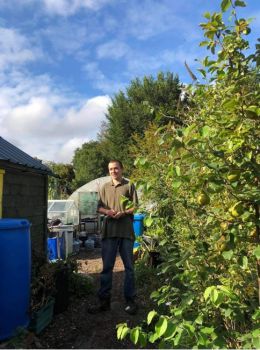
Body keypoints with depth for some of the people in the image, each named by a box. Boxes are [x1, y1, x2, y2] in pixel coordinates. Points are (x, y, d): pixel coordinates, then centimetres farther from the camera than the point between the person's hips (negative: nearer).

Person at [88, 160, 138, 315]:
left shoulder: (129, 186, 3)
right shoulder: (105, 187, 13)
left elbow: (135, 207, 0)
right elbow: (99, 207, 12)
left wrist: (123, 213, -17)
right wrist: (107, 211, -9)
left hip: (126, 231, -2)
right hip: (109, 231, 3)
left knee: (129, 267, 7)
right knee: (107, 267, 8)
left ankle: (130, 300, 19)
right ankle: (104, 300, 19)